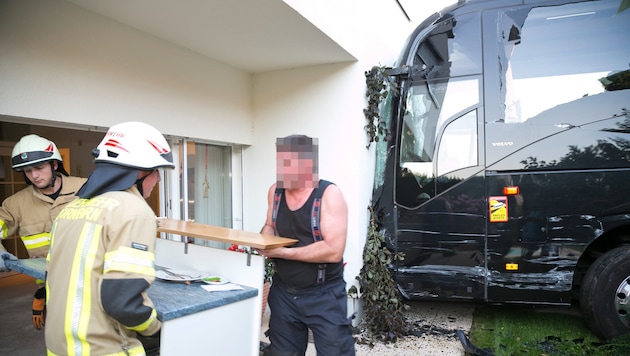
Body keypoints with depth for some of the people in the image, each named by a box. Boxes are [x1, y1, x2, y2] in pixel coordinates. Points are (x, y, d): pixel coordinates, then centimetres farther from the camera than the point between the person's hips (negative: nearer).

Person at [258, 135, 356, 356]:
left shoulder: (329, 194, -20)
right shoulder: (275, 191, -2)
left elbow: (333, 250, -27)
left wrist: (281, 252, -24)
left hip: (323, 295, -5)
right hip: (284, 292, 6)